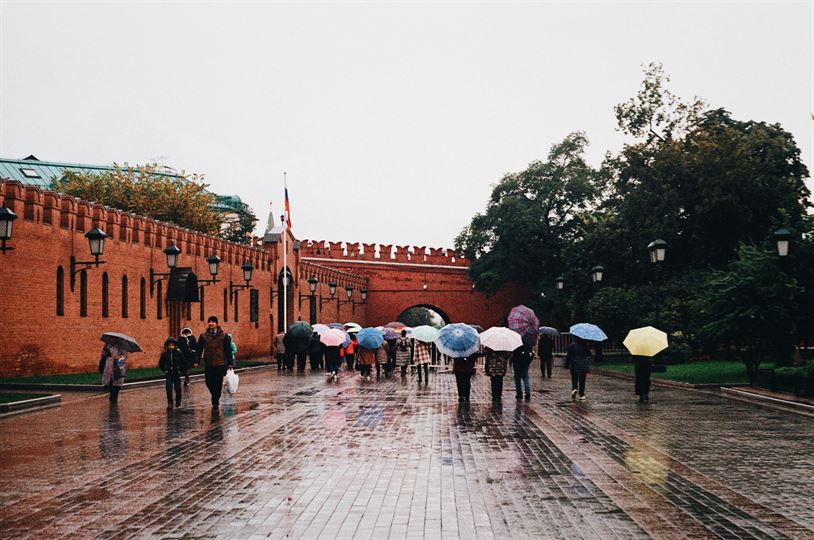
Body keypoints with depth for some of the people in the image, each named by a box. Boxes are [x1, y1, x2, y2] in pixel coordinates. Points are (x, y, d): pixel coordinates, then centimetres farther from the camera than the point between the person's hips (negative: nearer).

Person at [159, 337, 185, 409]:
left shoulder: (179, 353, -4)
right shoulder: (164, 354, 0)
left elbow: (184, 363, 2)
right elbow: (161, 364, 9)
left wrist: (181, 370, -4)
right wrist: (165, 370, -1)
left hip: (177, 374, 0)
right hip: (169, 374, 1)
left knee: (177, 387, 5)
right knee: (169, 388, -7)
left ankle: (178, 400, 29)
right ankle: (170, 403, -5)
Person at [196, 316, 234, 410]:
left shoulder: (223, 335, 0)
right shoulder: (203, 336, 4)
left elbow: (228, 349, 2)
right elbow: (199, 349, 6)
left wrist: (230, 362, 1)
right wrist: (197, 360, -3)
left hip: (220, 364, -2)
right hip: (208, 364, 2)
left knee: (218, 384, -2)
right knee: (209, 382, 3)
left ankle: (215, 403, 8)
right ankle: (216, 399, 27)